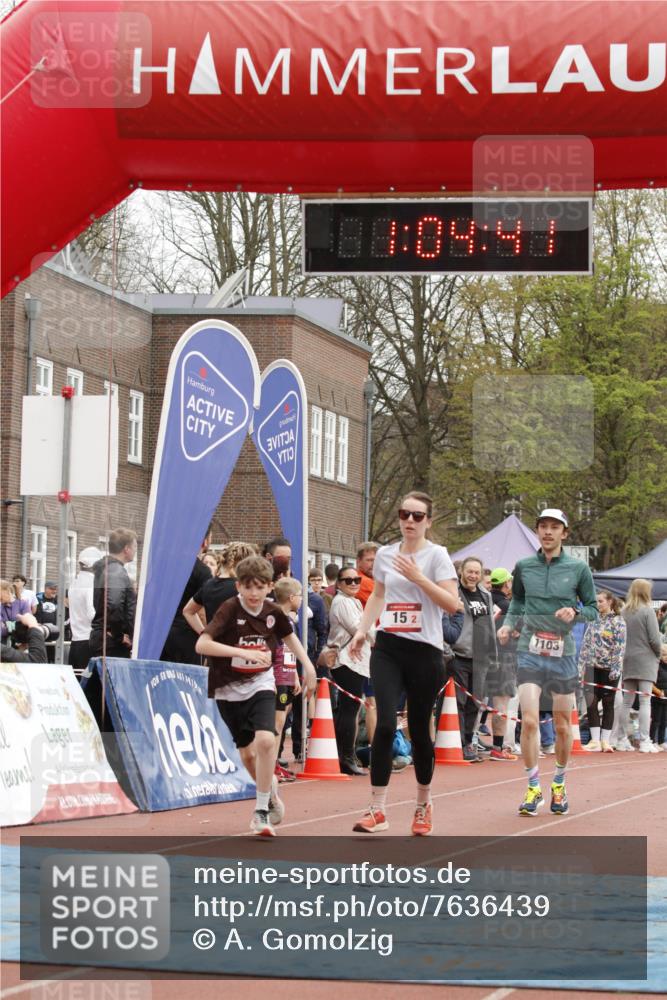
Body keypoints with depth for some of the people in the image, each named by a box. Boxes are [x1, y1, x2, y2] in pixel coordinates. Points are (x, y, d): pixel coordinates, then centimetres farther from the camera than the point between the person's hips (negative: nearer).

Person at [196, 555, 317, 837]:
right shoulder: (230, 610, -19)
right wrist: (244, 653, -37)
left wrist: (308, 664, 9)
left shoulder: (273, 613, -6)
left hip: (261, 685, 1)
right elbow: (202, 645, -31)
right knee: (247, 754, 7)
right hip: (229, 689, -1)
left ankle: (261, 812, -11)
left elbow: (288, 635, 18)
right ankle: (270, 787, 39)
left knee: (265, 741, -22)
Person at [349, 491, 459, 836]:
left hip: (425, 651, -2)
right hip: (388, 648, 2)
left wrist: (418, 577, -18)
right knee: (385, 724, -13)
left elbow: (452, 603, -12)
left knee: (419, 730, 5)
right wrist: (362, 630, 16)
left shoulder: (436, 555, -3)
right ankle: (377, 809, -11)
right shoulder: (385, 554, 9)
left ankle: (424, 803, 27)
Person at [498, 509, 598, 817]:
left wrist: (575, 612, -15)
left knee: (562, 726, 8)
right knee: (529, 721, -13)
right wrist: (508, 624, 3)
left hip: (562, 653, 0)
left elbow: (593, 609, 6)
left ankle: (559, 783, 30)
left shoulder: (578, 569, 0)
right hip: (530, 652, 0)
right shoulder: (524, 567, 4)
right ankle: (533, 788, 0)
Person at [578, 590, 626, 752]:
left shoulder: (618, 622, -3)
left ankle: (605, 741, 6)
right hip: (592, 667, 4)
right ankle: (595, 741, -1)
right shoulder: (594, 621, 11)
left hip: (608, 668, -4)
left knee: (608, 704, 3)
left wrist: (616, 669, -16)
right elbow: (586, 644, 13)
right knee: (591, 703, -3)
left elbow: (619, 647, -9)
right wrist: (581, 666, 7)